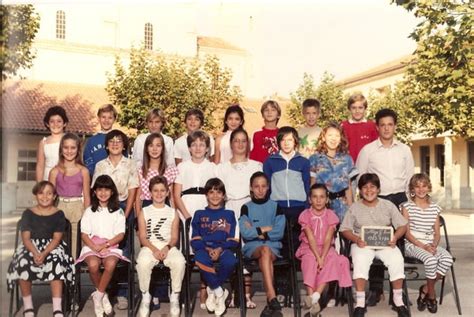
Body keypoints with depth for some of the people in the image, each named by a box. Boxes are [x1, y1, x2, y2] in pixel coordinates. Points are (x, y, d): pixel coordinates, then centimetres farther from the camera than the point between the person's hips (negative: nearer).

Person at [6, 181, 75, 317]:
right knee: (23, 263, -30)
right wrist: (35, 253, -22)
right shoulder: (28, 213, 6)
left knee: (56, 265, -32)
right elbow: (26, 238, -3)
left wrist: (44, 254, -22)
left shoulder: (59, 214, 3)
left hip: (52, 247, -1)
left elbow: (57, 238, -5)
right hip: (31, 247, 1)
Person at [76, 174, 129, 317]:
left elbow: (120, 235, 3)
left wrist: (106, 245, -13)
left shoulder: (118, 211, 10)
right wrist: (95, 248, -14)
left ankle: (98, 296, -14)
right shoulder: (90, 211, 12)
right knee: (93, 265, -33)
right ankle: (103, 295, -9)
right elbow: (84, 234, 4)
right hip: (92, 246, 1)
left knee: (110, 264, -34)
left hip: (111, 246, 0)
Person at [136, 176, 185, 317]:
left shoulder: (173, 213, 15)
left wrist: (167, 247, -14)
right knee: (143, 262, -35)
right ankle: (145, 296, -13)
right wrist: (153, 249, -15)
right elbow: (142, 237, 4)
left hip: (169, 246, 0)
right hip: (149, 246, 0)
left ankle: (175, 296, -14)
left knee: (179, 262, -33)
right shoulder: (144, 212, 13)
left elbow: (174, 237, 7)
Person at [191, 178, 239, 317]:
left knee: (230, 261, -36)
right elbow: (195, 239, 9)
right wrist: (207, 249, -11)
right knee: (200, 259, -37)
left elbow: (233, 240, 8)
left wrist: (220, 249, -11)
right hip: (204, 248, 0)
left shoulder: (229, 214, 18)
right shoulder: (199, 214, 19)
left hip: (223, 248, 0)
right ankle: (219, 292, -16)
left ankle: (212, 290, -10)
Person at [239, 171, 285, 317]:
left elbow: (279, 232, -1)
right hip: (252, 246, -1)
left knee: (265, 254, -35)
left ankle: (270, 302, -36)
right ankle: (273, 300, -45)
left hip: (273, 245, 1)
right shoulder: (246, 207, 9)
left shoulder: (275, 206, 11)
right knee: (265, 251, -35)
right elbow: (245, 233, -5)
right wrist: (265, 229, -3)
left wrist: (256, 231, -3)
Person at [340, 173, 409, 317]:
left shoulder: (388, 205, 10)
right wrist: (356, 239, -16)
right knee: (360, 260, -34)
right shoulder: (354, 207, 7)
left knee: (397, 259, -29)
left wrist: (395, 237, -13)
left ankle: (398, 300, -12)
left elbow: (402, 225, 8)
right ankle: (360, 302, -25)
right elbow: (345, 229, 4)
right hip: (362, 244, -1)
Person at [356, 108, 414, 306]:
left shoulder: (404, 149, 9)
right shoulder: (367, 150, 2)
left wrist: (407, 201, 6)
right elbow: (359, 178, 5)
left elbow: (410, 177, 12)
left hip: (399, 200, 2)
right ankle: (375, 289, 7)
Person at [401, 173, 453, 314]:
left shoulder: (435, 208, 13)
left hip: (430, 244, 4)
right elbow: (407, 233, -5)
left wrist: (434, 245, -9)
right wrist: (423, 246, -17)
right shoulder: (407, 206, 1)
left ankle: (425, 289, -9)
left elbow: (437, 233, 12)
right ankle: (431, 295, -8)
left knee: (447, 258, -27)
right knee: (430, 259, -33)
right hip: (412, 244, -4)